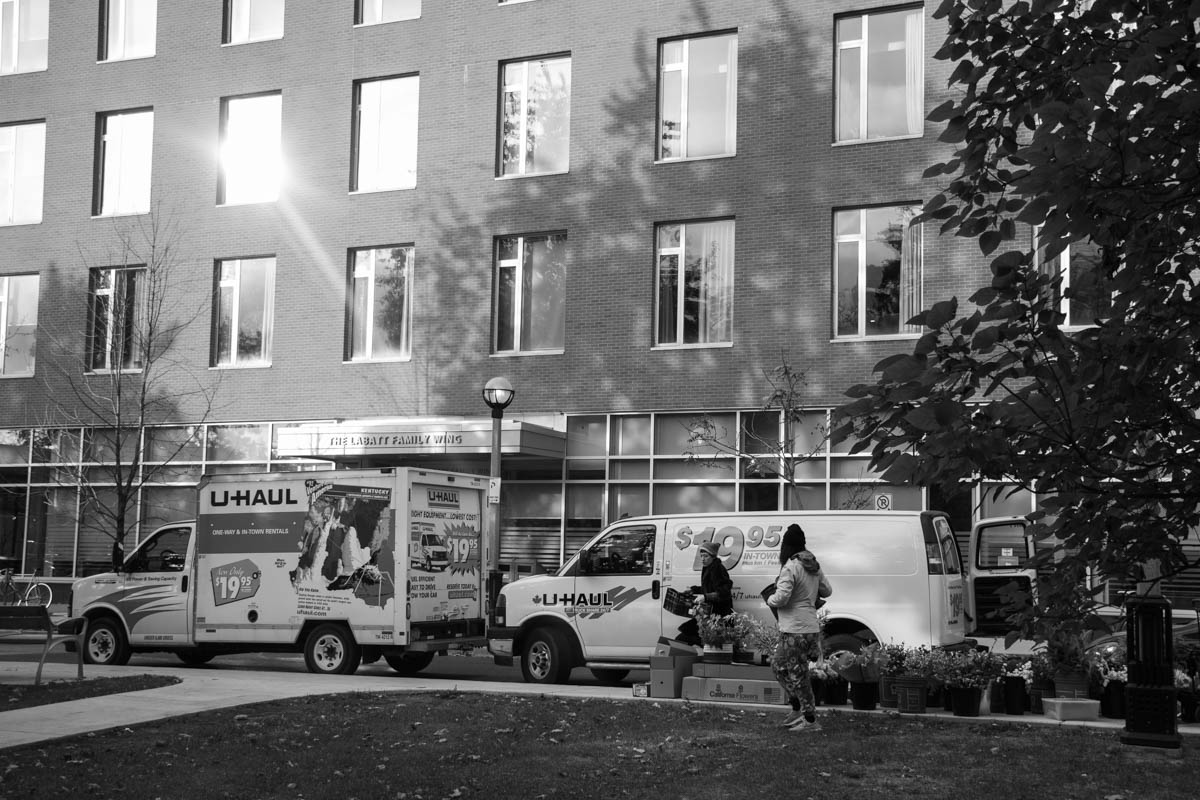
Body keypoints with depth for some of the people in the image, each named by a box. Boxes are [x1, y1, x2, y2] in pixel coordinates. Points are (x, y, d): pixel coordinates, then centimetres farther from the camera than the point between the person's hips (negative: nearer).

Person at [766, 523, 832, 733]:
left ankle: (810, 721, 3)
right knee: (778, 666, 20)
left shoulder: (790, 568, -18)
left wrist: (770, 599, -3)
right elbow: (827, 590, 19)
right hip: (811, 627, 9)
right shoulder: (813, 566, 9)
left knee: (798, 676, -1)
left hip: (795, 631, -9)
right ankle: (798, 709, 22)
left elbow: (782, 598, -24)